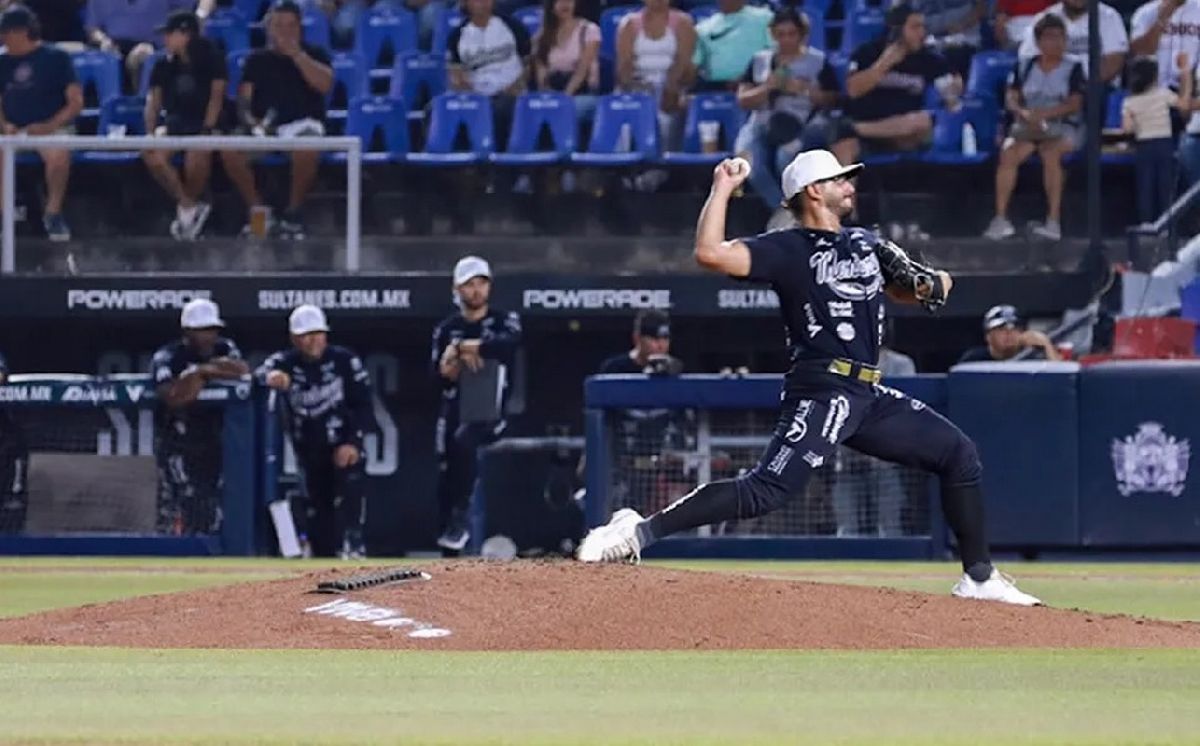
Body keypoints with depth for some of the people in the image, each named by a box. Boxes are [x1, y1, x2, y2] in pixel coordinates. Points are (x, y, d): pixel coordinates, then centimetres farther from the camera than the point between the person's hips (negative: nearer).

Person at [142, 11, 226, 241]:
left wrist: (206, 131, -25)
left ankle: (188, 205, -11)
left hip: (206, 125, -4)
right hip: (175, 125, 4)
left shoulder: (211, 60, -7)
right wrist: (150, 133, -15)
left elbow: (216, 97, -13)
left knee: (196, 155, -37)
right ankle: (190, 207, -14)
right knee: (152, 155, -27)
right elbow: (153, 101, 1)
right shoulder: (164, 66, 5)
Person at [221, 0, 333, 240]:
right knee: (230, 149, -27)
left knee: (307, 149, -39)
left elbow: (325, 84, -10)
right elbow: (243, 99, 7)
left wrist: (296, 54, -14)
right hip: (264, 127, 3)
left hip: (302, 123, -3)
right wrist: (250, 120, -15)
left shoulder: (314, 54, 9)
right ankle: (256, 209, -10)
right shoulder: (257, 60, 14)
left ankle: (293, 212, -18)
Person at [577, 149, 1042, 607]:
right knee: (765, 492, -22)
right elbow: (710, 253, -17)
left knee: (959, 454, 6)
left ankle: (979, 578, 13)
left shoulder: (865, 244, 19)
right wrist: (722, 188, -13)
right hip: (821, 393, -8)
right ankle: (641, 532, -25)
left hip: (869, 397, 8)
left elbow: (906, 289, 26)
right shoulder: (787, 250, -4)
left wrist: (932, 284, 3)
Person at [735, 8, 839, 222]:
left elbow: (832, 100, 5)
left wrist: (805, 91, -11)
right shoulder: (760, 61, 17)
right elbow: (742, 100, 11)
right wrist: (766, 88, -6)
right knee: (748, 158, -32)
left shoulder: (818, 61, 11)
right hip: (764, 126, 3)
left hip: (805, 126, -3)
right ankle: (781, 208, -24)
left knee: (787, 155, -39)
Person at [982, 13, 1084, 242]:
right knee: (1008, 152, -28)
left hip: (1063, 127, -3)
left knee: (1050, 152, -35)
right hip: (1028, 127, 3)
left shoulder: (1073, 68, 4)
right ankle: (1001, 219, -30)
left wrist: (1045, 114, -21)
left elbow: (1075, 104, -7)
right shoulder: (1024, 67, 12)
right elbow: (1011, 98, 5)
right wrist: (1024, 113, -18)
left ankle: (1054, 221, -38)